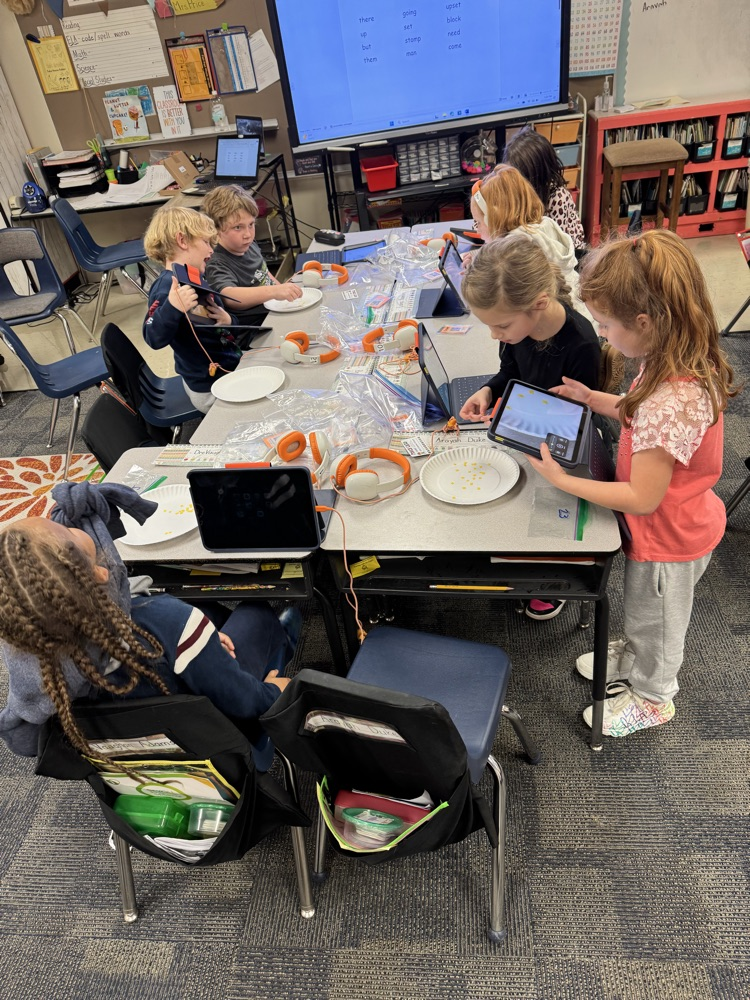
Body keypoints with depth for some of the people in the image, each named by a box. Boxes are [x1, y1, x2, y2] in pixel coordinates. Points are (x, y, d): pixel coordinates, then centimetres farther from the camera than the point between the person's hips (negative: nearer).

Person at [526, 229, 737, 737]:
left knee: (655, 621, 20)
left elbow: (641, 499, -31)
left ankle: (651, 698, 48)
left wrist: (563, 481, -25)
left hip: (667, 542, -8)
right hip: (679, 525, 8)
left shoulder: (672, 401, -40)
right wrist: (592, 398, -2)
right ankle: (633, 657, 60)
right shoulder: (685, 363, -11)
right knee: (644, 612, 33)